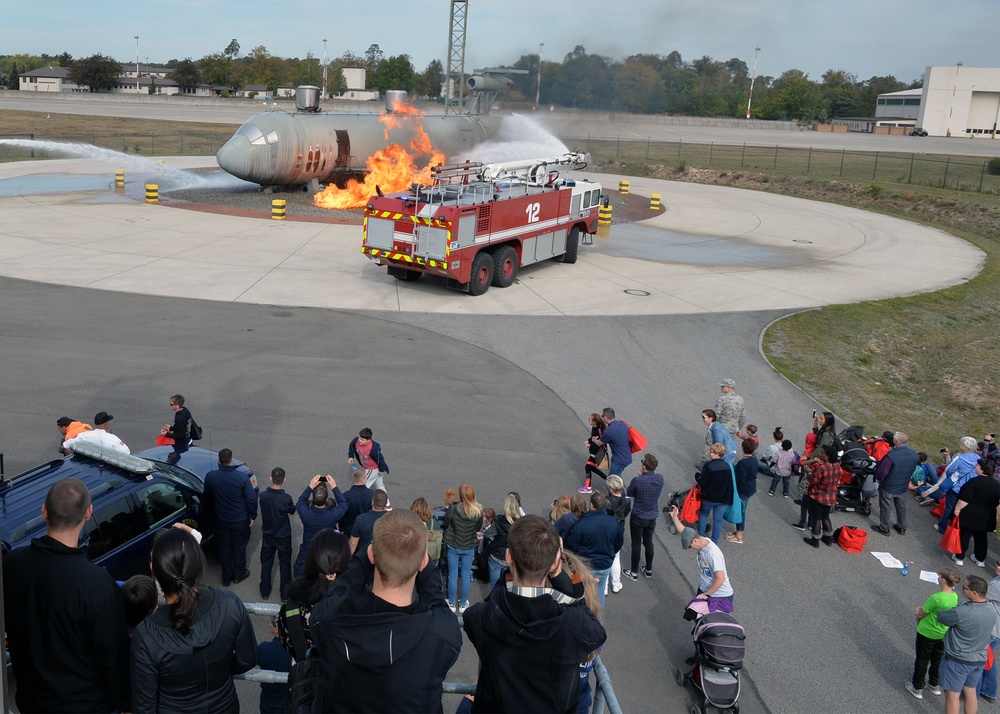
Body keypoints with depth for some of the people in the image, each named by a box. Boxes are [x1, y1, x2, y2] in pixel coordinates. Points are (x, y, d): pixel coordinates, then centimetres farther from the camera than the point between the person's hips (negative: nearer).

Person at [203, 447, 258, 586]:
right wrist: (252, 516, -1)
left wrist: (212, 512, 20)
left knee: (224, 547, 20)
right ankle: (239, 574, 34)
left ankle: (226, 577, 32)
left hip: (222, 519, 3)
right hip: (241, 520, -2)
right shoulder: (242, 478, -25)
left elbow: (207, 497, 2)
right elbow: (252, 499, -18)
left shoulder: (210, 477, -15)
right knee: (239, 546, 18)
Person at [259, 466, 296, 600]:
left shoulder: (263, 495, -20)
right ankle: (285, 593, 29)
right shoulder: (286, 498, -28)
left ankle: (265, 592, 34)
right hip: (283, 537, -2)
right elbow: (292, 511, -7)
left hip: (267, 536, 3)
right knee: (285, 564, 17)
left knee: (266, 564, 21)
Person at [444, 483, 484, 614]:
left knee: (452, 575, 13)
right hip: (469, 547, 1)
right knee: (466, 576, 15)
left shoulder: (453, 508, -21)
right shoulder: (479, 510, -15)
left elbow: (446, 524, -6)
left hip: (453, 545, -1)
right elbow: (478, 528, 0)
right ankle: (463, 604, 26)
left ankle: (452, 604, 24)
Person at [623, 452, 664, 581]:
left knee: (636, 544, 11)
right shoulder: (660, 479, -13)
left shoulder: (637, 481, -27)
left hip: (638, 517, -4)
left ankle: (634, 573, 24)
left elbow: (629, 493, -8)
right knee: (648, 542, 22)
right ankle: (649, 570, 37)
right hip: (652, 516, 4)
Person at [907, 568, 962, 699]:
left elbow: (921, 614, -19)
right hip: (943, 634, 6)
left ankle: (917, 688, 26)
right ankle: (934, 685, 42)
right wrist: (922, 611, -7)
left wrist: (918, 618, 2)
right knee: (937, 660, 25)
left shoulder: (936, 598, -32)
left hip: (927, 633, -6)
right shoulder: (955, 596, -10)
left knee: (922, 661, 13)